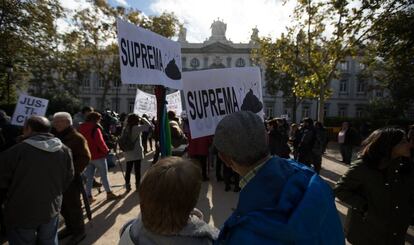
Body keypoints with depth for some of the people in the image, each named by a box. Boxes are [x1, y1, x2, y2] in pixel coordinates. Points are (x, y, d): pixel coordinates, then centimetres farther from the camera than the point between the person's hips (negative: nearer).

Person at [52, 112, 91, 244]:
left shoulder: (77, 138, -14)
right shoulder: (57, 136, 10)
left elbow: (85, 158, -20)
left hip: (71, 179, -7)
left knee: (73, 206, 4)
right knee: (63, 206, 18)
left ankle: (79, 231, 21)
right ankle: (69, 227, 37)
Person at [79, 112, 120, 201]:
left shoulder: (81, 128, 8)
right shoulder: (95, 128, -16)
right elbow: (100, 142, -21)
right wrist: (106, 150, -8)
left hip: (87, 156, 7)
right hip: (98, 155, -7)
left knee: (89, 177, 11)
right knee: (104, 175, 4)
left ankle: (89, 196, 13)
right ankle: (109, 193, 13)